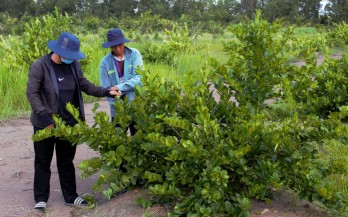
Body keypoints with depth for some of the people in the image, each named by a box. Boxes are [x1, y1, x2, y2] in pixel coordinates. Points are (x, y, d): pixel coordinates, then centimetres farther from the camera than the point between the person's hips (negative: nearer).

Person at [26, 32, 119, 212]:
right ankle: (41, 198, 23)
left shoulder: (73, 65, 1)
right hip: (45, 125, -4)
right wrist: (44, 115, -25)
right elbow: (32, 93, -16)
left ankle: (70, 197, 27)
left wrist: (106, 92, -6)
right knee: (43, 162, 9)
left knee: (66, 162, 15)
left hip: (69, 123, 5)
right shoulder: (40, 66, -15)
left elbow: (85, 86, 7)